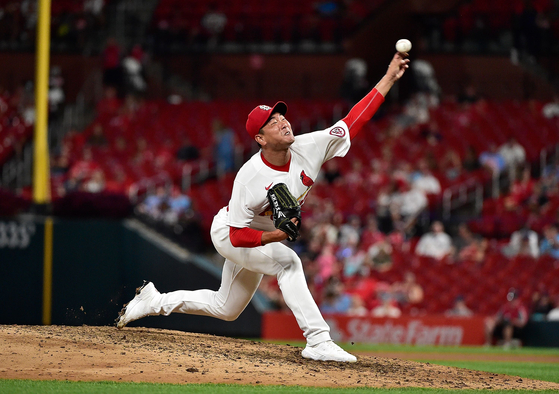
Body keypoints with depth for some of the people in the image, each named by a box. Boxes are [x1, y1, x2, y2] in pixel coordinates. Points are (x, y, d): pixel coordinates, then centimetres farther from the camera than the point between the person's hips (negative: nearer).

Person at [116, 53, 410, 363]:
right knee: (287, 262, -31)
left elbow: (355, 119, -24)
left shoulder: (309, 149, -22)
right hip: (229, 234, -7)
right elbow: (238, 235, -29)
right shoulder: (249, 178, -34)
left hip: (261, 238, 7)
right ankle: (318, 342, -30)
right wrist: (276, 236, -43)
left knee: (226, 309, 19)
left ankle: (156, 302, 35)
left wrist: (389, 78, -30)